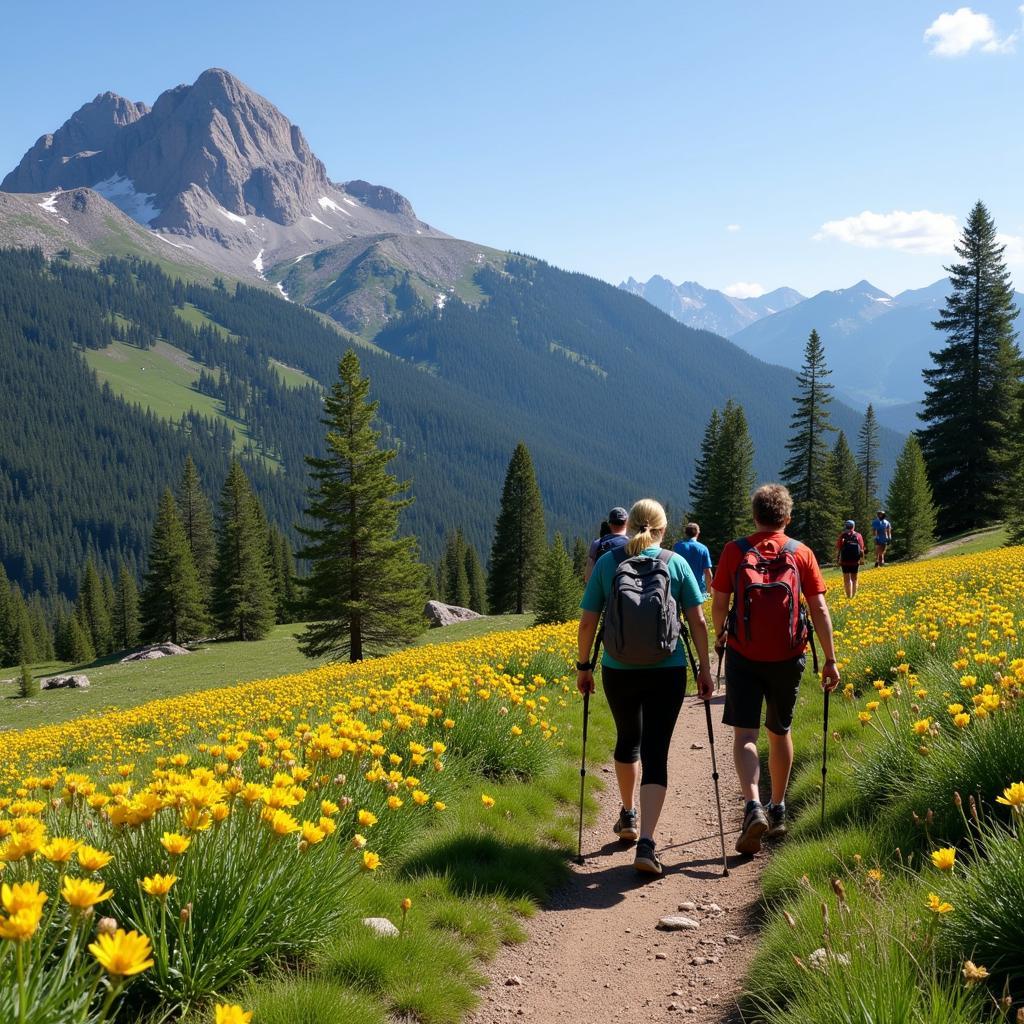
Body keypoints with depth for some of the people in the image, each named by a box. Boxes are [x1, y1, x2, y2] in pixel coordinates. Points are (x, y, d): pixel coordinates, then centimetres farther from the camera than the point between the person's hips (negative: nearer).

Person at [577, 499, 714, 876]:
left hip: (619, 672, 1)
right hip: (667, 672, -1)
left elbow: (587, 622, 0)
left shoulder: (607, 563, 1)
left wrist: (583, 666, 11)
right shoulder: (676, 564, 1)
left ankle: (629, 816, 41)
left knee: (628, 740, 24)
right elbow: (697, 621, -1)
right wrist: (705, 669, 6)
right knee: (655, 752, 0)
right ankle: (646, 843, -12)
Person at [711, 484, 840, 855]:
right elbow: (819, 609, -2)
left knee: (745, 734, -3)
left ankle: (753, 807, -25)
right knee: (779, 732, 18)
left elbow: (718, 604, -1)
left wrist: (720, 635, 20)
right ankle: (778, 810, 30)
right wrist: (830, 659, 3)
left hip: (744, 656, -2)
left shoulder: (734, 551, -2)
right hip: (787, 657, 2)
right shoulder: (801, 553, 1)